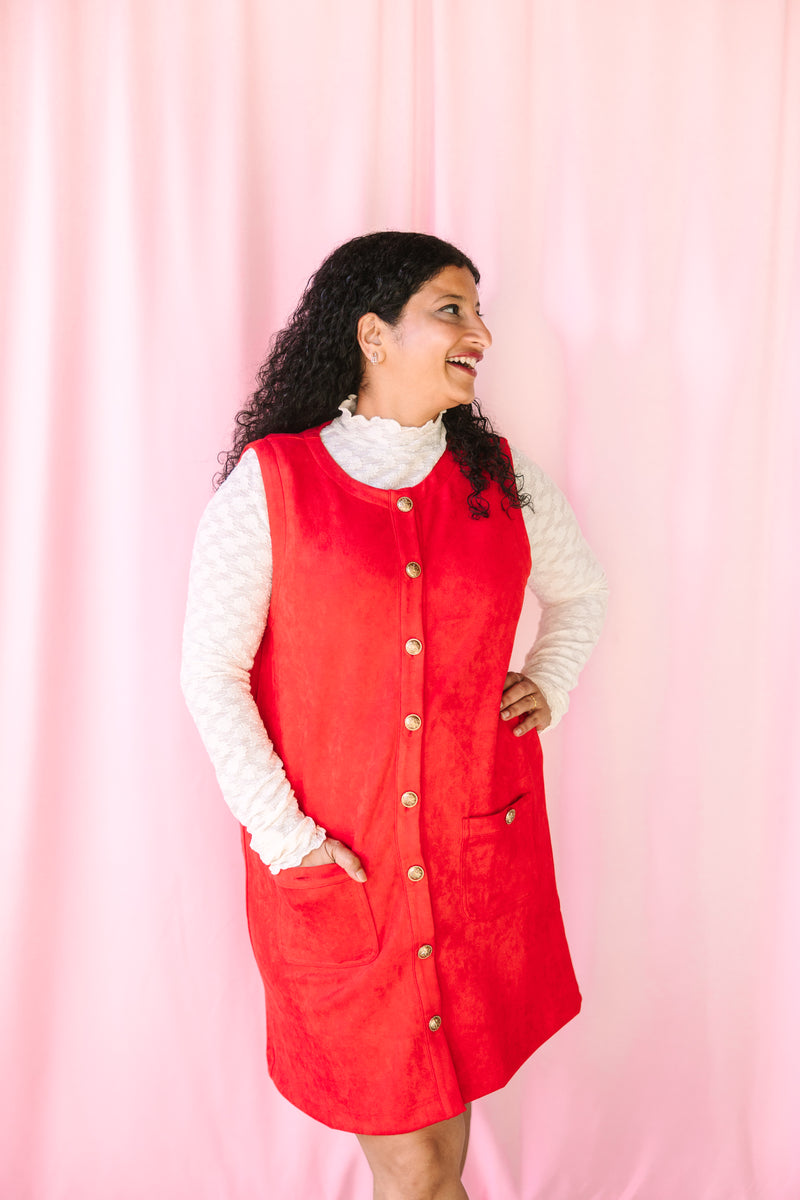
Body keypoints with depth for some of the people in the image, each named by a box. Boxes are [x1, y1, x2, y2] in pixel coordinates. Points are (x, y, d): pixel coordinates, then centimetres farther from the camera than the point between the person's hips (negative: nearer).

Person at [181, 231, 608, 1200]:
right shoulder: (269, 482, -8)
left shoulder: (503, 480, 4)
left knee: (451, 1087, 17)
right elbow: (210, 674, -7)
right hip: (333, 863, -3)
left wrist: (547, 684, 6)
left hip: (481, 848, 3)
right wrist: (284, 837, -10)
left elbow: (579, 591, 22)